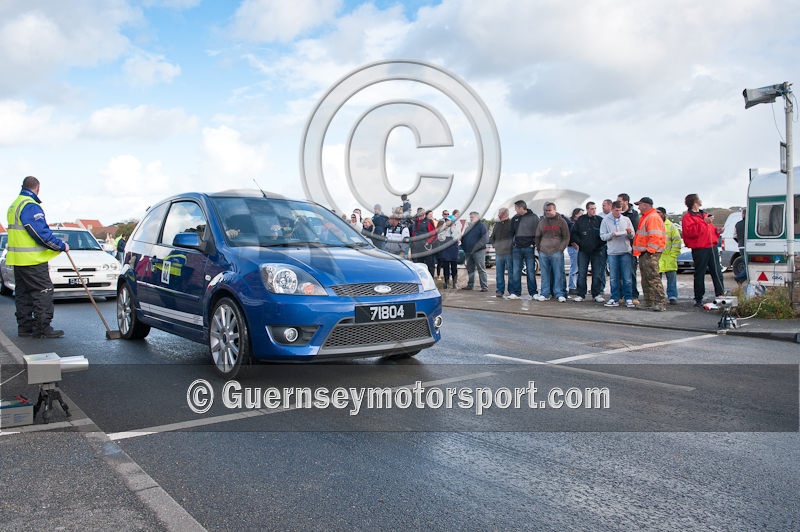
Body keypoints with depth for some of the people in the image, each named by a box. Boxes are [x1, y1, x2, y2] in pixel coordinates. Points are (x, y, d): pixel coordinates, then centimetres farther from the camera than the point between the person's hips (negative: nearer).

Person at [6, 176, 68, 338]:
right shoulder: (31, 206, -15)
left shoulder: (14, 205, 18)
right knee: (43, 291, -6)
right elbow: (42, 233, -20)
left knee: (24, 293, 13)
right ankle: (42, 328, -6)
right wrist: (61, 246, -10)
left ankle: (25, 327, 18)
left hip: (17, 258, 10)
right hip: (32, 259, -10)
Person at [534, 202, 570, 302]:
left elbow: (566, 237, 2)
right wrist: (539, 249, 9)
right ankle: (545, 294, 10)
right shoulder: (542, 222, 13)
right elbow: (537, 237, 19)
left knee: (558, 274, -3)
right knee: (545, 275, 5)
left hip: (557, 252, -3)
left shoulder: (561, 221, 3)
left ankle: (560, 294, 2)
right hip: (543, 253, 3)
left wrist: (561, 249, -7)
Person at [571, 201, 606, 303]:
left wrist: (600, 244, -7)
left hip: (597, 251, -1)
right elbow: (574, 233, 9)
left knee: (597, 274, 2)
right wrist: (580, 243, -1)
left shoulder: (600, 220, 1)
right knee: (581, 273, 1)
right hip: (583, 251, 1)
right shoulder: (580, 220, 5)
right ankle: (580, 294, 6)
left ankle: (597, 294, 11)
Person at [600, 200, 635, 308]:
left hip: (625, 251, 0)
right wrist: (612, 235, -14)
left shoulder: (626, 219, 10)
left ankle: (628, 299, 3)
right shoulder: (606, 220, 7)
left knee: (627, 277, -1)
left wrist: (629, 233, -10)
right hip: (612, 252, 0)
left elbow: (632, 236, 11)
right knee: (614, 278, 2)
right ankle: (615, 299, 9)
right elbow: (602, 236, 3)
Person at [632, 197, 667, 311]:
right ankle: (649, 302, 18)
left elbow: (655, 236, -20)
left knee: (653, 277, -15)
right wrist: (639, 250, 22)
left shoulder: (653, 217, -12)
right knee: (645, 279, 12)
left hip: (650, 253, -11)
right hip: (644, 253, 11)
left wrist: (650, 250, -22)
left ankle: (661, 303, -15)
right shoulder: (645, 217, 21)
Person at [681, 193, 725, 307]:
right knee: (699, 274, -2)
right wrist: (704, 222, -23)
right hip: (699, 249, -7)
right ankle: (698, 299, 5)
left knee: (716, 272, 7)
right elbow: (690, 232, -21)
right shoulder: (687, 217, -6)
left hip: (711, 247, 7)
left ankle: (720, 294, 13)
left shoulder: (704, 214, 21)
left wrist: (717, 231, 10)